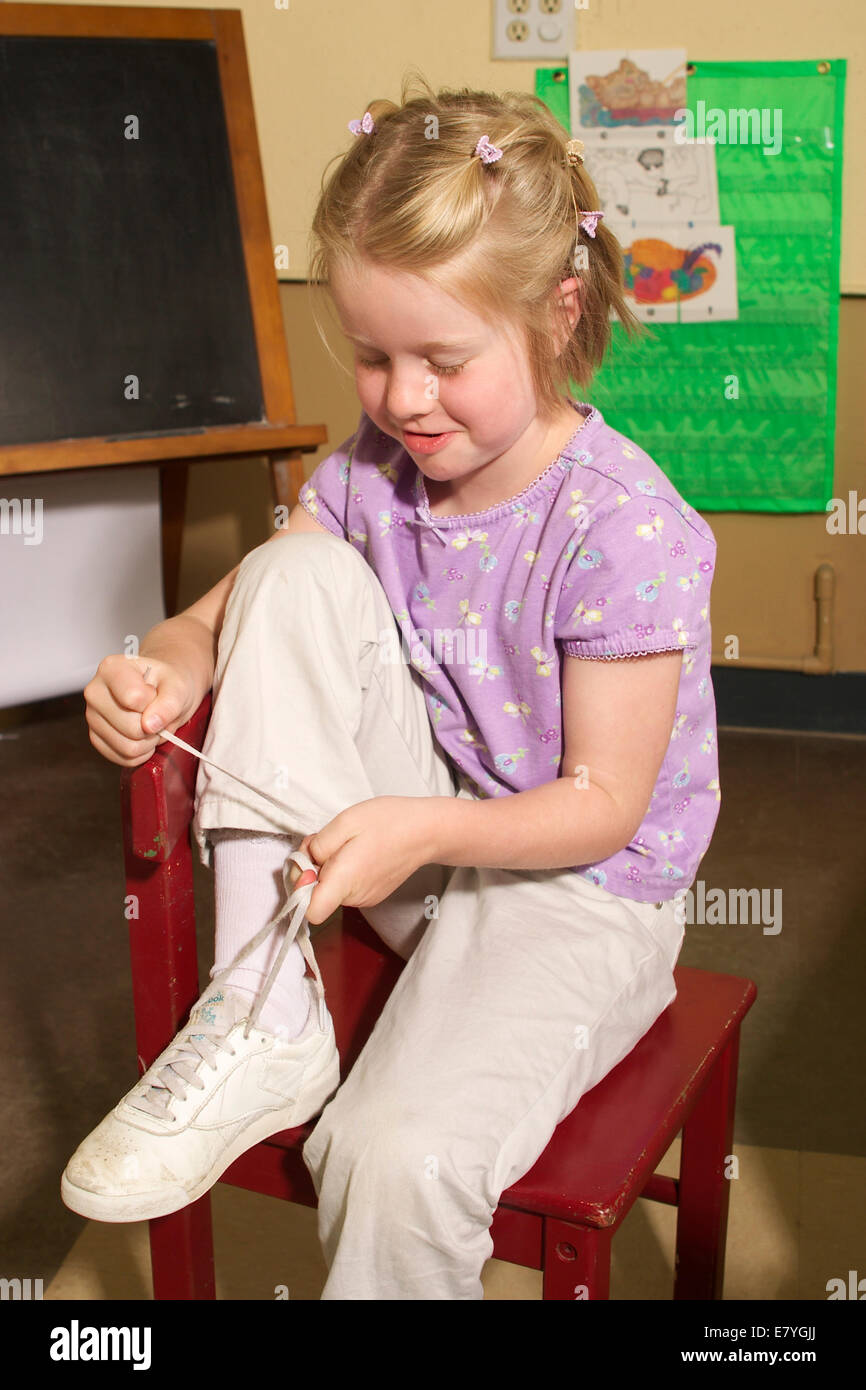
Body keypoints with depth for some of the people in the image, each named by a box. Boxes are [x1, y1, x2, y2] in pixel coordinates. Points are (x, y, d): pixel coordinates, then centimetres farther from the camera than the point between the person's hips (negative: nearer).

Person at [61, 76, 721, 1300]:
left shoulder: (626, 530, -22)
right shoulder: (374, 469, -3)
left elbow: (603, 806, -18)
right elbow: (234, 617, 2)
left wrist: (423, 830, -33)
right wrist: (162, 670, -22)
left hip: (576, 883, -5)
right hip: (417, 840, 6)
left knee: (398, 1154, -32)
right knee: (293, 570, -17)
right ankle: (266, 1018, -19)